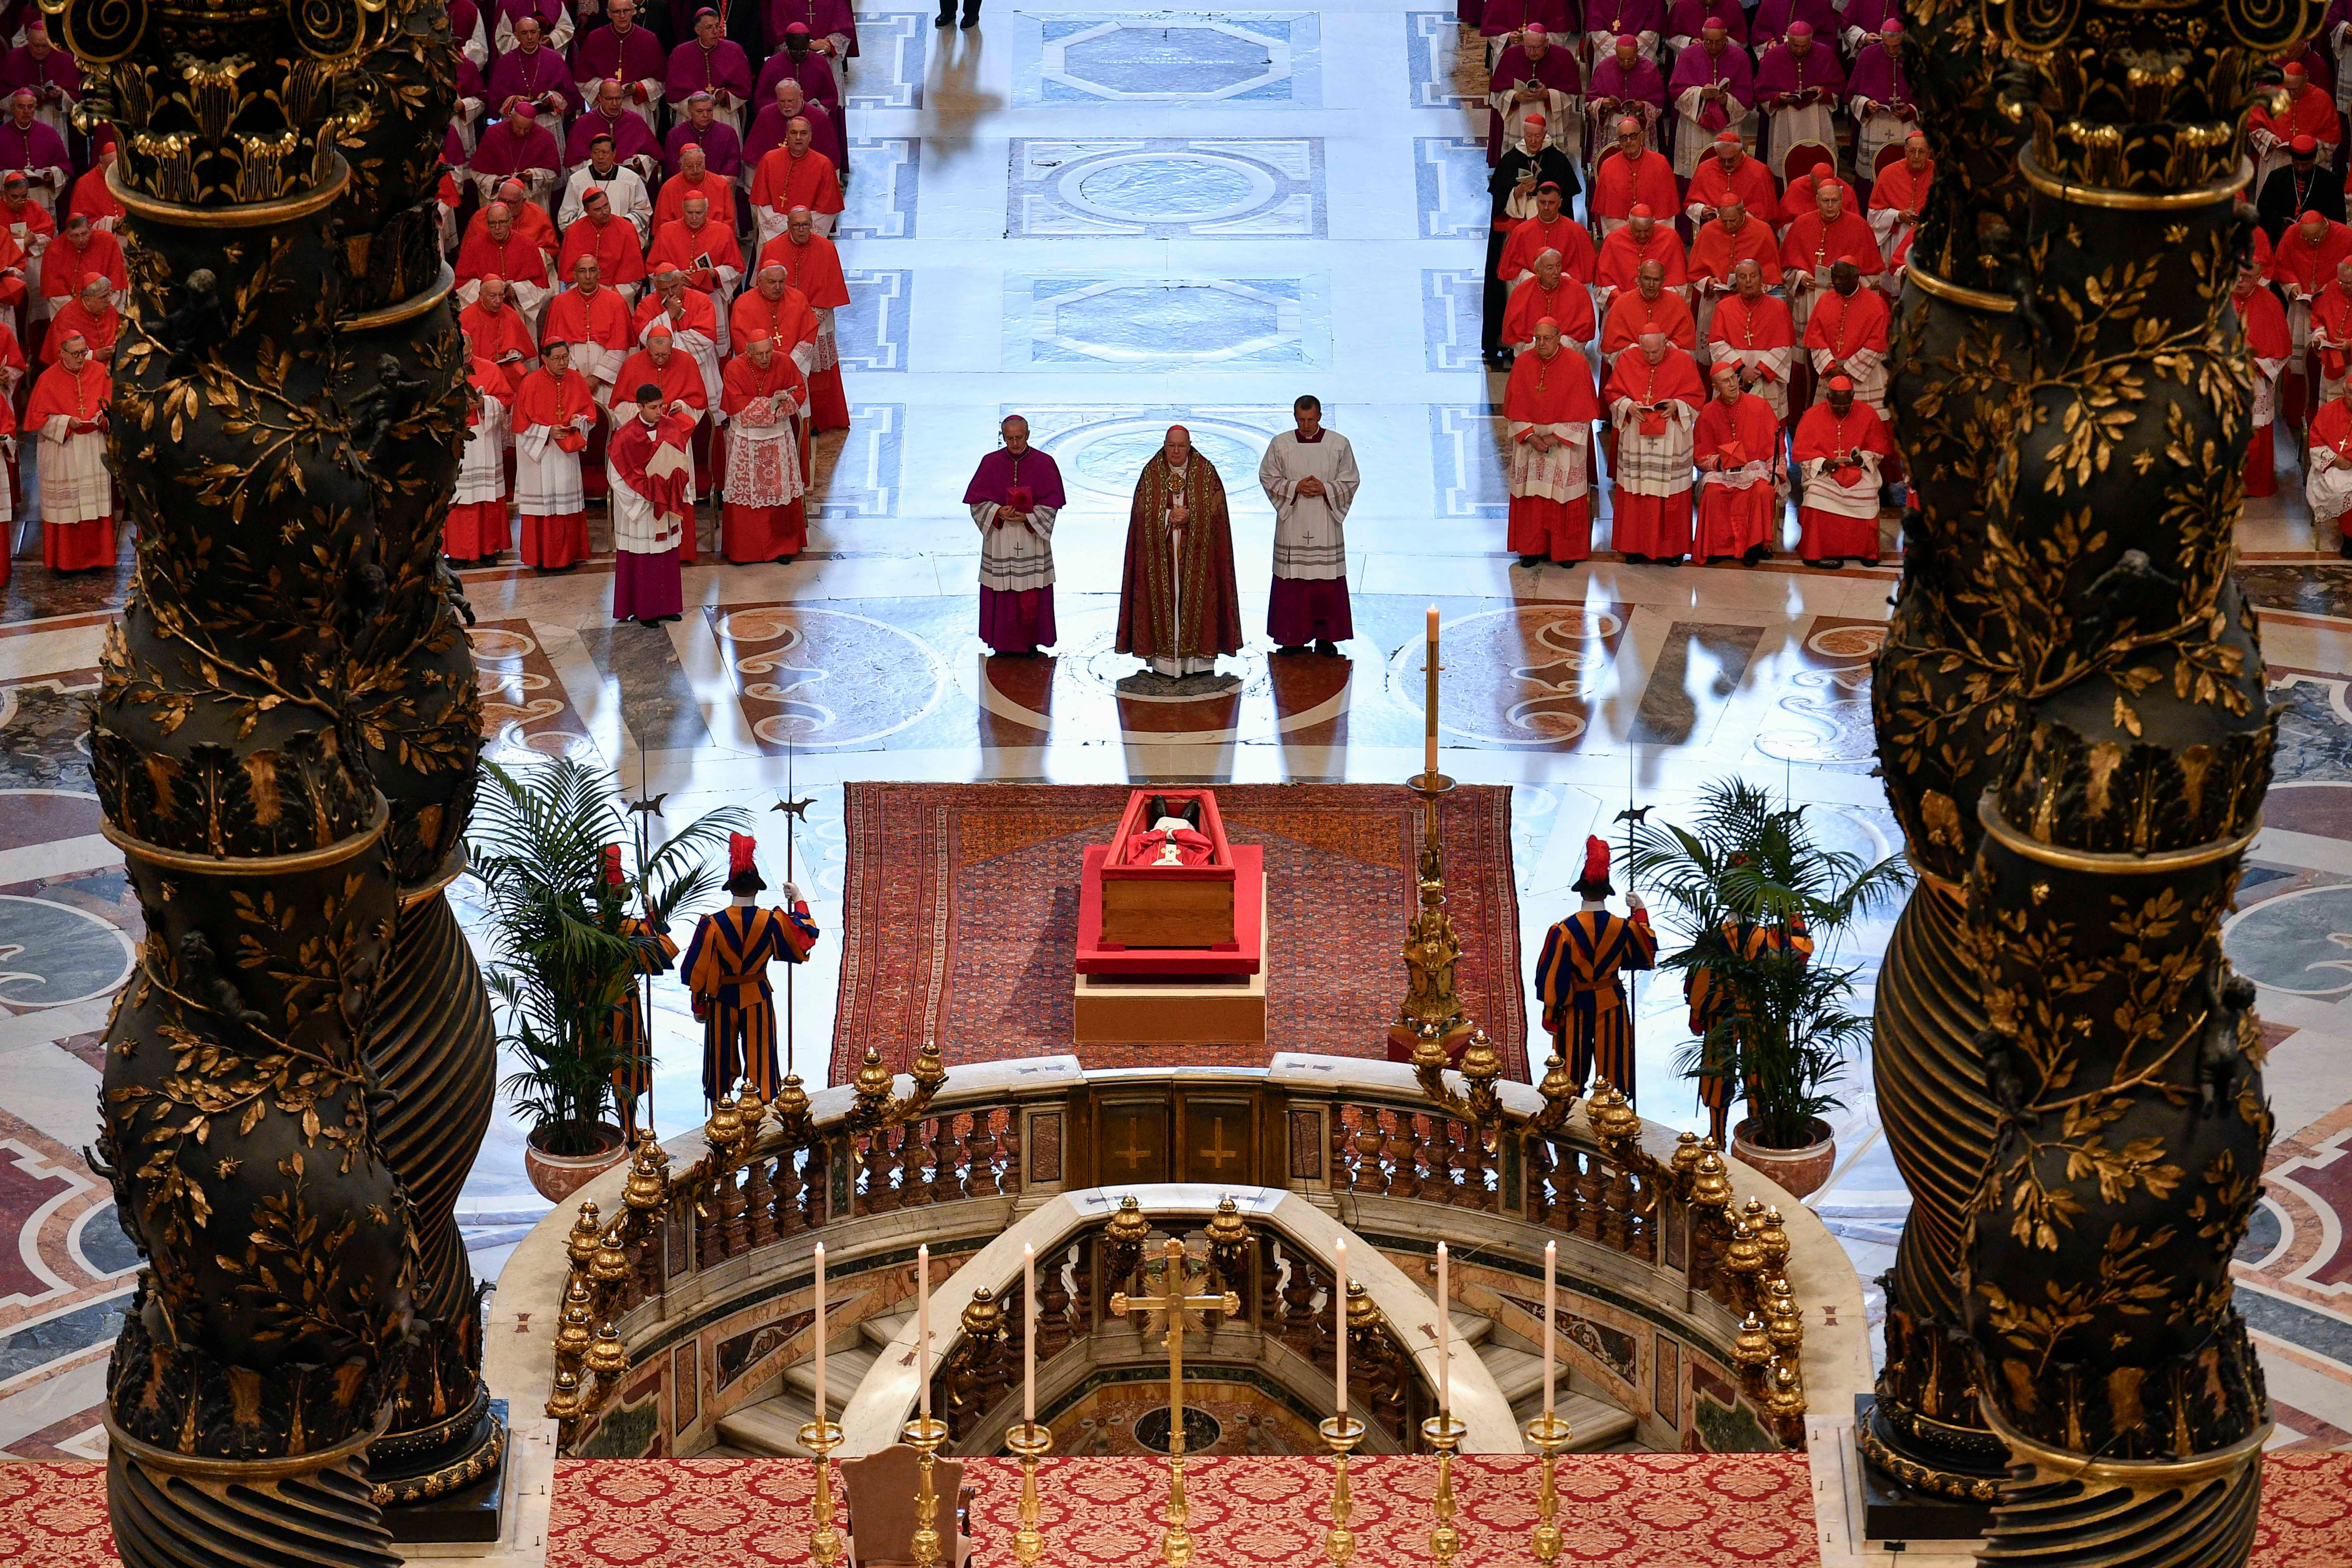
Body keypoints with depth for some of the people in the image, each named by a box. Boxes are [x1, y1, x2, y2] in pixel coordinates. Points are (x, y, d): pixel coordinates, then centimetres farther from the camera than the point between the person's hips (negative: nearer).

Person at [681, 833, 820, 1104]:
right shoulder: (772, 921, -12)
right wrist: (799, 901, 17)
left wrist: (699, 1005, 6)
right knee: (760, 1061, 9)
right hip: (758, 999, 0)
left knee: (722, 1062, 12)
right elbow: (806, 938, 4)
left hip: (722, 1001, 0)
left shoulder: (712, 924, -13)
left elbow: (697, 971, -8)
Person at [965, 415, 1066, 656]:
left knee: (1032, 597, 0)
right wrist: (998, 513, -17)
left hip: (1032, 539, -1)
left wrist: (1027, 518, -16)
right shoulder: (990, 463, 2)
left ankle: (1029, 641, 11)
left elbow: (1052, 503, -1)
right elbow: (977, 501, 1)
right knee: (1002, 594, 2)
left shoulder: (1045, 463, -1)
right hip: (999, 541, 1)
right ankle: (1003, 643, 11)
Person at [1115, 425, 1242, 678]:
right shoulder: (1151, 474, 4)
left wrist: (1190, 517, -17)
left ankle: (1197, 658, 3)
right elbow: (1143, 510, -1)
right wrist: (1169, 516, -16)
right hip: (1160, 552, 0)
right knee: (1164, 597, -2)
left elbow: (1215, 509, -2)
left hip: (1197, 551, 0)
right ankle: (1163, 659, 0)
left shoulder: (1206, 472, 3)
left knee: (1195, 598, -2)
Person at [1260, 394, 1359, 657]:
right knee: (1291, 583, 1)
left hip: (1326, 525, 0)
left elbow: (1350, 481, 3)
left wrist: (1325, 489, -14)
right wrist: (1295, 487, -12)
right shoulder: (1280, 445, 1)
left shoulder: (1339, 445, 0)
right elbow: (1268, 478, 3)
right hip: (1292, 524, 0)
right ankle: (1293, 638, 9)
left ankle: (1325, 637, 11)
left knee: (1328, 583, 2)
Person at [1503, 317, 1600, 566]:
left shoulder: (1576, 365, -9)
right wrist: (1530, 437, -11)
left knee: (1565, 497, 2)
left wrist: (1556, 438, -14)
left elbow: (1581, 411, -9)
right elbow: (1514, 407, 1)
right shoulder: (1523, 364, -1)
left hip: (1566, 443, -3)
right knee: (1532, 497, 5)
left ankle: (1567, 551, 13)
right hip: (1529, 441, 3)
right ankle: (1533, 548, 16)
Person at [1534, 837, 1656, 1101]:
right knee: (1612, 1064, 13)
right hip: (1612, 1008, 1)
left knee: (1573, 1068, 12)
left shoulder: (1563, 931, -18)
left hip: (1576, 1009, -1)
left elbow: (1552, 977, -13)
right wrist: (1641, 914, 12)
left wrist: (1551, 1014, -1)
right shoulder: (1624, 928, -12)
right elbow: (1646, 955, 8)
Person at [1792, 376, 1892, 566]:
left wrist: (1862, 459, -14)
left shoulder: (1868, 414, 2)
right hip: (1823, 472, 0)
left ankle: (1865, 551, -13)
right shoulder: (1813, 415, -1)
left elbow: (1879, 449, 7)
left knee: (1868, 494, -31)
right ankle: (1822, 552, -24)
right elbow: (1800, 452, -1)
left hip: (1860, 470, 0)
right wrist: (1824, 463, -18)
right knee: (1817, 492, -33)